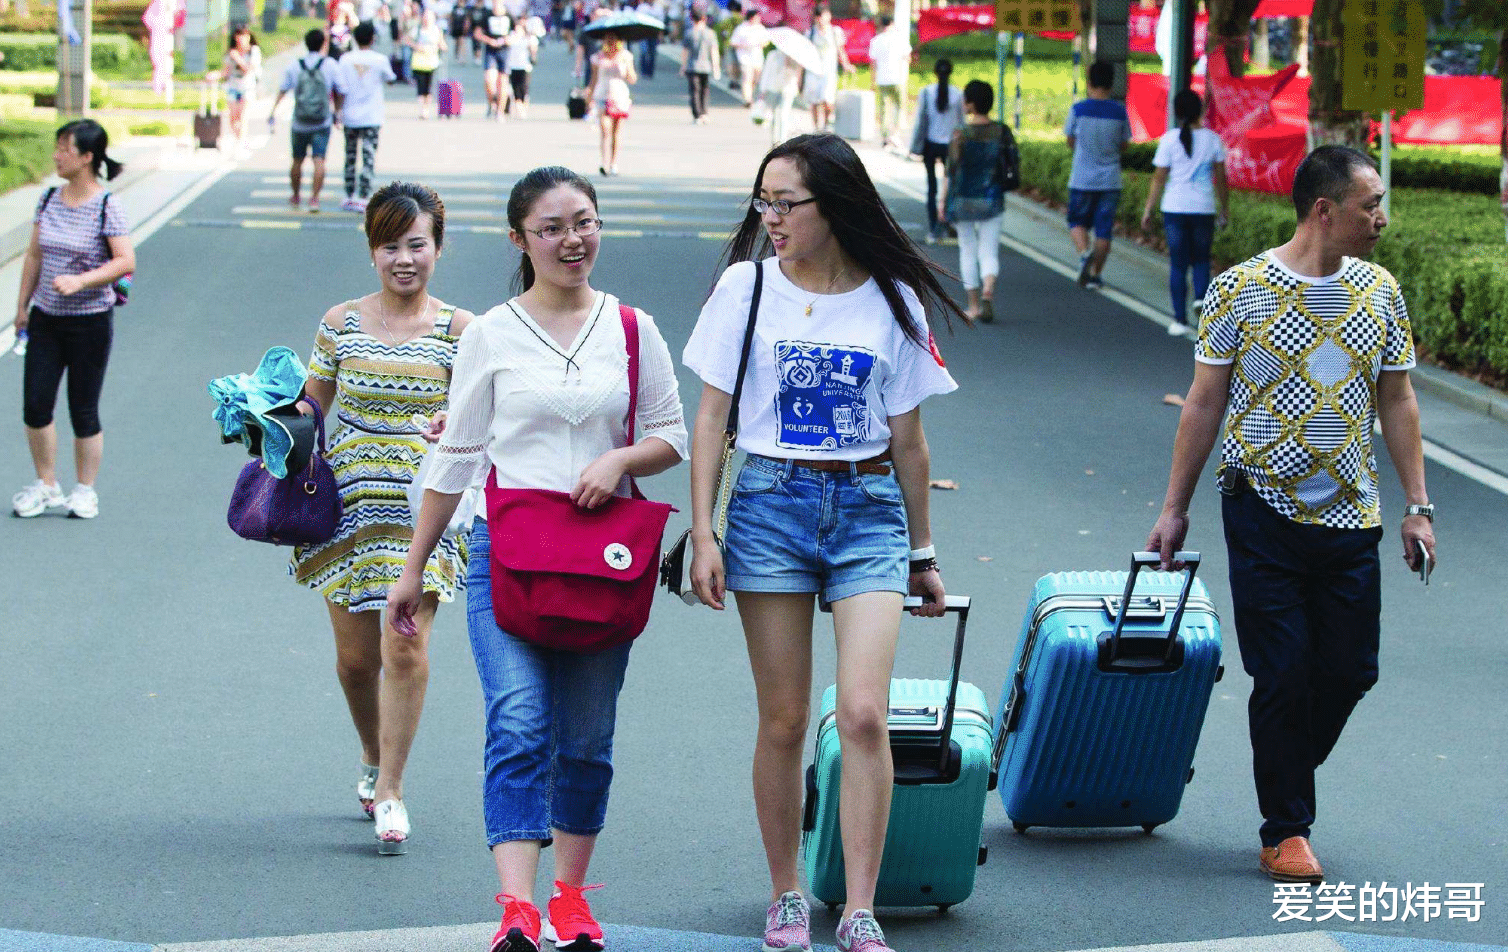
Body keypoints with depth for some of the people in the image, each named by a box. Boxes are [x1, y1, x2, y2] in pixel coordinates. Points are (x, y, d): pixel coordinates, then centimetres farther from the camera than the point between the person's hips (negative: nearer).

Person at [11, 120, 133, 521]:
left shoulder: (106, 207, -12)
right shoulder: (49, 200, 4)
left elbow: (126, 261, -18)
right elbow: (34, 255, 12)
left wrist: (80, 281, -27)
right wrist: (23, 305, 13)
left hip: (90, 322, -5)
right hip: (46, 318, 5)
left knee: (83, 410, 3)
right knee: (35, 404, 1)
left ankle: (85, 490, 18)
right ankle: (46, 485, 16)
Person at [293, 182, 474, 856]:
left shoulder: (458, 330, 0)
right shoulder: (340, 324, 6)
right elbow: (311, 409, 14)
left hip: (423, 505, -2)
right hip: (349, 502, 2)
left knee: (405, 648, -13)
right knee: (355, 656, 7)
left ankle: (389, 791, -2)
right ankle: (373, 758, 35)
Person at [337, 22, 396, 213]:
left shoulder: (346, 59, -5)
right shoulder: (380, 60, -7)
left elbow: (342, 90, -6)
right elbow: (389, 79, 10)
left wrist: (338, 112, 2)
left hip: (350, 116, 2)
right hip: (372, 118, -2)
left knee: (351, 156, 14)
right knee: (368, 157, -2)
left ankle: (349, 196, 19)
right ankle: (362, 197, -10)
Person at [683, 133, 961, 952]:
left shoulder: (892, 301, 3)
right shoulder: (744, 290, 2)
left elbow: (907, 438, 10)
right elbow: (710, 420, 3)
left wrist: (922, 554, 14)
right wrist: (703, 535, -4)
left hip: (867, 509, 0)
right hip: (771, 502, 0)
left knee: (864, 713, -12)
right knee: (783, 720, 2)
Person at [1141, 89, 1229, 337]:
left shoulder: (1170, 139, -4)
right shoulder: (1212, 139, 1)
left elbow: (1159, 178, -2)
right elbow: (1220, 179, 6)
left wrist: (1148, 210, 5)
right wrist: (1225, 208, 17)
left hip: (1175, 207, -1)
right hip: (1204, 208, 1)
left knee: (1178, 264, 6)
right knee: (1201, 260, 17)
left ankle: (1180, 319, 4)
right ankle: (1201, 298, -10)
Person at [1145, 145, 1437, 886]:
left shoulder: (1379, 291, 5)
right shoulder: (1240, 290, -6)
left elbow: (1397, 401, 11)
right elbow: (1205, 401, 0)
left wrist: (1417, 506, 6)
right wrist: (1175, 508, 1)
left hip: (1350, 517, 4)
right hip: (1265, 512, -4)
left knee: (1349, 671, 4)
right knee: (1282, 674, -3)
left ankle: (1286, 780, 28)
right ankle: (1286, 831, 10)